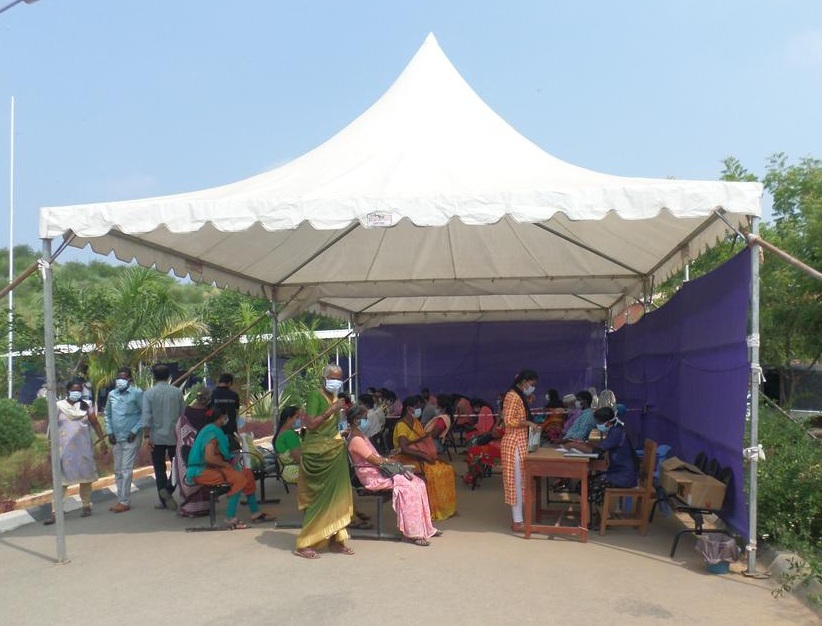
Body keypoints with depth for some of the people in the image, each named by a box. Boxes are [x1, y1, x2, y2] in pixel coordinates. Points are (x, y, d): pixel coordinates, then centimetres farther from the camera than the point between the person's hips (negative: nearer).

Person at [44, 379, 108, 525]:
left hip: (84, 448, 2)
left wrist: (102, 440, -2)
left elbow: (95, 424, 6)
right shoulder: (59, 406, 0)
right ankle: (55, 512, -3)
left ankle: (86, 506, 20)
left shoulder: (86, 406, 5)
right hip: (65, 449, -2)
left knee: (85, 477, 8)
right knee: (61, 480, -4)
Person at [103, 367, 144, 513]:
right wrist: (109, 432, 6)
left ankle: (124, 502, 1)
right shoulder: (111, 394, 5)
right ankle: (121, 500, 22)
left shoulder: (137, 393, -12)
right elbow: (107, 414, 15)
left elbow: (145, 413, -10)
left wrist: (135, 431, -13)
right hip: (116, 438, 6)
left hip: (131, 438, -6)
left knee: (126, 470, -5)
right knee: (118, 471, 12)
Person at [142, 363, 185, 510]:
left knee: (159, 468, 7)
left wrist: (147, 436, -5)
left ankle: (164, 499, 0)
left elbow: (146, 417, -9)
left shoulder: (149, 393, -5)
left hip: (157, 437, -1)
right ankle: (168, 490, -3)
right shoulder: (177, 392, -2)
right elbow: (183, 413, 2)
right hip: (175, 436, 1)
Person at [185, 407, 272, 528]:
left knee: (247, 473, 2)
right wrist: (226, 465, -13)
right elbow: (209, 458, -26)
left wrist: (228, 463, 4)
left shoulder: (212, 430, 17)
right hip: (201, 471, -10)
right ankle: (230, 519, -22)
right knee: (239, 478, -26)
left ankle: (255, 513, 6)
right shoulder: (212, 432, -15)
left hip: (211, 468, 10)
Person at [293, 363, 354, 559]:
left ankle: (334, 540, 18)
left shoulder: (335, 397, 12)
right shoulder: (315, 395, -12)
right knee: (319, 499, -4)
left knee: (336, 496, 9)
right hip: (317, 453, -8)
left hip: (334, 452, 8)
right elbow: (310, 424, -22)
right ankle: (303, 544, 5)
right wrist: (331, 410, -22)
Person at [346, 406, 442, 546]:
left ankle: (425, 528, 3)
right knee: (407, 485, -26)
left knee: (418, 483, -2)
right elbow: (375, 460, -17)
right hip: (372, 477, -10)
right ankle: (413, 533, -21)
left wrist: (386, 459, 5)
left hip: (378, 470, 10)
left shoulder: (360, 436, 17)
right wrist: (390, 461, -2)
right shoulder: (356, 439, -16)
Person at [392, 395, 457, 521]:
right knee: (434, 471, -27)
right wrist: (424, 455, -29)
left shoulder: (416, 422, 13)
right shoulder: (402, 425, -14)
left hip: (422, 457, 8)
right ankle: (433, 511, -16)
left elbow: (426, 442, 13)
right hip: (409, 459, -8)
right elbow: (404, 448, -27)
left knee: (447, 469, -8)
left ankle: (446, 508, -2)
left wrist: (433, 455, -4)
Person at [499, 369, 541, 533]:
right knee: (516, 481, -5)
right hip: (514, 443, -10)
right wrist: (528, 423, -19)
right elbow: (509, 421, -22)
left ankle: (518, 518, 20)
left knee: (519, 481, 13)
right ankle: (517, 522, 0)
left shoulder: (519, 396, 16)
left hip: (519, 443, 10)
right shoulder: (513, 396, -16)